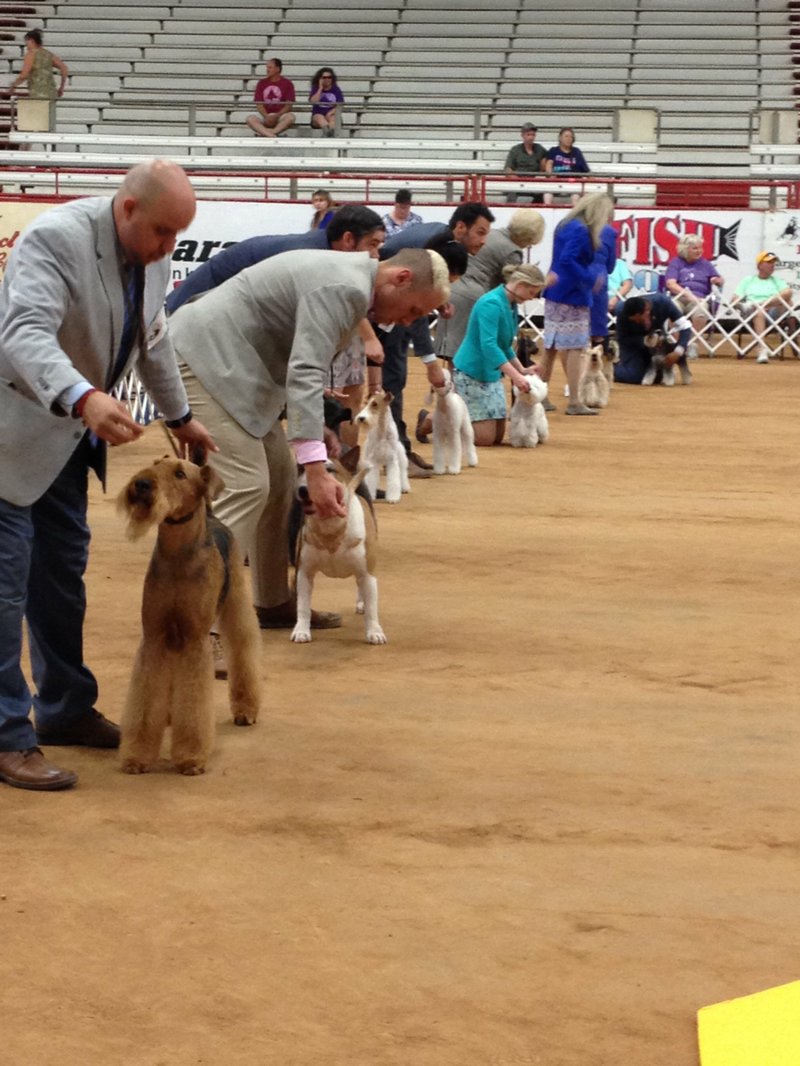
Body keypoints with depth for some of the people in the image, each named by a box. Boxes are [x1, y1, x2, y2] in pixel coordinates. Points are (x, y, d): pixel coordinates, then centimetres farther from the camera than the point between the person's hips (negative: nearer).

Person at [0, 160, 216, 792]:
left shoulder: (152, 254, -1)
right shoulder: (56, 239, -27)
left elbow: (153, 339, 16)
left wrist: (180, 417, 25)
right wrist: (83, 398, -55)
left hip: (71, 431, 8)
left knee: (64, 573, 15)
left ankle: (64, 710, 27)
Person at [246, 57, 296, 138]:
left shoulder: (287, 83, 3)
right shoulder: (262, 83, 10)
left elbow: (288, 105, -3)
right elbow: (259, 104, 3)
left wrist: (276, 116, -17)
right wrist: (266, 117, -15)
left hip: (281, 116, -2)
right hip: (265, 115, 2)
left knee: (290, 116, -35)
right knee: (250, 119, -28)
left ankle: (265, 134, -43)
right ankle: (273, 136, -48)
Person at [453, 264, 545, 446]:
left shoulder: (511, 305, 7)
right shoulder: (492, 303, -21)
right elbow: (488, 346, -30)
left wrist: (521, 370, 9)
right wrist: (515, 375, -34)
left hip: (491, 374, 9)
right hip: (471, 373, -9)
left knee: (497, 437, 9)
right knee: (485, 439, -9)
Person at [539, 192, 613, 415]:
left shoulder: (565, 225, 12)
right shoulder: (581, 231, -17)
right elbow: (567, 260, -27)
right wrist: (589, 278, -21)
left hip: (555, 293, 9)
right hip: (572, 296, -9)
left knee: (552, 346, 14)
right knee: (574, 348, -4)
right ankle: (573, 402, -4)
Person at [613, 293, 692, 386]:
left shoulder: (662, 302, -32)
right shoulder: (622, 312, -33)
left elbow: (685, 326, -28)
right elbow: (622, 339, -21)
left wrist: (678, 352, -42)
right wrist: (644, 340, -38)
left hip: (657, 341, 2)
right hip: (632, 344, -2)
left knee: (657, 378, -8)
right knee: (635, 376, -19)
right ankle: (611, 368, 9)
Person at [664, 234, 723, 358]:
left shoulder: (705, 264, 19)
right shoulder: (676, 263, 11)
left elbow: (720, 281, 20)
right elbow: (671, 283, -3)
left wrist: (717, 280, -6)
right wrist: (687, 294, -17)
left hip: (699, 298, 1)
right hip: (678, 297, -1)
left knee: (701, 314, -36)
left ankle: (693, 344, -25)